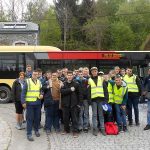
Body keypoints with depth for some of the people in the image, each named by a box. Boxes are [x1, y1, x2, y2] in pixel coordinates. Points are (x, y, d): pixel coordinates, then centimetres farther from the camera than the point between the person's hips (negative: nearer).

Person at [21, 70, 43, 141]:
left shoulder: (39, 82, 9)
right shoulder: (27, 81, -6)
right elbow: (23, 92, -6)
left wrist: (41, 95, -2)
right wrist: (23, 102, -13)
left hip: (38, 103, 5)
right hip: (29, 103, -4)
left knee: (37, 117, 13)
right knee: (30, 118, -3)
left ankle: (36, 130, 32)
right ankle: (29, 134, 3)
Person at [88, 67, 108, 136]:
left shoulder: (101, 79, 9)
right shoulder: (89, 80, 6)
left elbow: (105, 89, 7)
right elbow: (88, 91, 3)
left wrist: (106, 98, -1)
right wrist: (89, 99, -6)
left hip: (101, 99, 1)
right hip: (93, 99, -1)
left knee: (101, 114, 5)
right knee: (94, 114, 2)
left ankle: (102, 128, 11)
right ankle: (95, 129, 7)